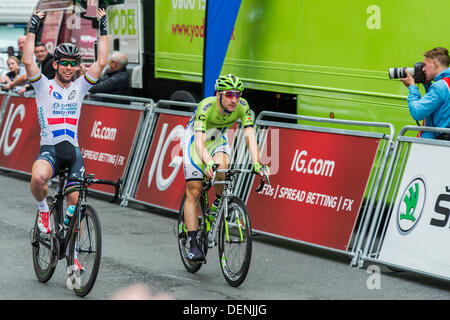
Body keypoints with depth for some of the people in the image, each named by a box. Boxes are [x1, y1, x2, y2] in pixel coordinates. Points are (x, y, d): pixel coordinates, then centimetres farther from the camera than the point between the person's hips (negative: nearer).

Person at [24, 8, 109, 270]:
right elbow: (28, 61, -11)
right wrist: (33, 28, -8)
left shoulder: (80, 87, 11)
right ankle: (43, 209, -5)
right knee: (38, 177, -36)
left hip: (74, 151, 3)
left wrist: (104, 30, 3)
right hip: (49, 149, -3)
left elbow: (101, 62, 3)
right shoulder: (44, 86, 4)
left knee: (75, 203, -3)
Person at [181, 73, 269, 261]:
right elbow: (199, 141, -44)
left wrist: (256, 164, -47)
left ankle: (219, 202, -1)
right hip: (194, 138, -3)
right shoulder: (206, 107, -35)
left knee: (222, 166, -32)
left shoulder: (242, 106, -25)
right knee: (194, 191, -10)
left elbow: (250, 136, -32)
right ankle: (193, 244, -5)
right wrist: (208, 164, -61)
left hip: (218, 139, 3)